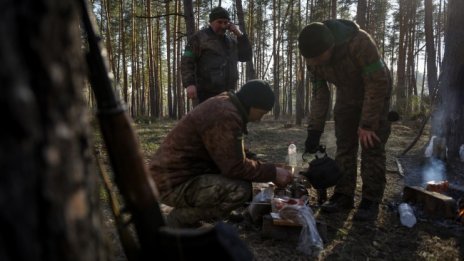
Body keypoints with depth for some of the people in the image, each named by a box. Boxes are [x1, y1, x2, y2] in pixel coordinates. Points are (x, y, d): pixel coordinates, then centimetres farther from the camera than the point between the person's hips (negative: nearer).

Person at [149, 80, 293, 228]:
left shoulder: (224, 106, 11)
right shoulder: (225, 116, -22)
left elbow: (233, 159, 19)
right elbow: (235, 167, -23)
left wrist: (268, 174, 13)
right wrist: (272, 172, -11)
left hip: (180, 174, 10)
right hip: (174, 184, -10)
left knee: (241, 181, 15)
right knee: (240, 190, -24)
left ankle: (186, 212, 13)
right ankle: (179, 221, -5)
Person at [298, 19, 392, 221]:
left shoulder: (359, 43, -37)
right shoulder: (313, 57, -19)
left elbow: (377, 85, -31)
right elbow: (319, 92, -10)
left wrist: (367, 125, -28)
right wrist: (315, 129, -16)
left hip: (375, 94, -5)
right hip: (346, 96, 5)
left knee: (371, 147, -10)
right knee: (344, 147, 2)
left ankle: (371, 200, -2)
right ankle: (343, 195, 10)